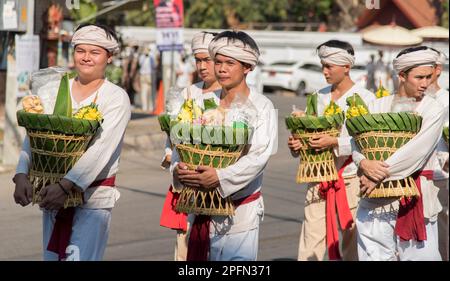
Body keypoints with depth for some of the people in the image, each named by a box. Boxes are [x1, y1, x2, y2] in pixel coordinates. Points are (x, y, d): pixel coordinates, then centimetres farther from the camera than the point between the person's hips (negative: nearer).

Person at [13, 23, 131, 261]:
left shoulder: (116, 97, -3)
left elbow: (101, 149, -15)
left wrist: (66, 185, -25)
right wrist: (21, 176, -15)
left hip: (93, 196, -4)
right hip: (51, 192, 4)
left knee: (81, 257, -12)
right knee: (51, 257, 9)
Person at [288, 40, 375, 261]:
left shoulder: (365, 98, -3)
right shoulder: (318, 97, 14)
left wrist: (336, 142, -22)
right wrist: (297, 144, -3)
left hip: (351, 178, -4)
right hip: (319, 178, 4)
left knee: (352, 247, 1)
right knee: (309, 246, -2)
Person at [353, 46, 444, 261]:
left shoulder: (433, 110, 0)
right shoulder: (378, 106, 9)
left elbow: (417, 151, -13)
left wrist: (381, 175, -16)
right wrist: (364, 163, -18)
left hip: (415, 199, -2)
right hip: (375, 201, 2)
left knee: (420, 254, -3)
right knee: (373, 255, 2)